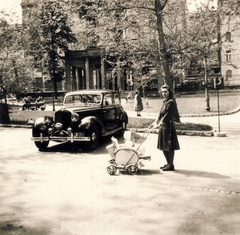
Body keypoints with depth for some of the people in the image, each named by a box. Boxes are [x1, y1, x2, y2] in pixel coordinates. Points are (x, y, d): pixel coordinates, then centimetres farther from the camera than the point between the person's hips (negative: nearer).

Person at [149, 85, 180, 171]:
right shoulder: (164, 102, 14)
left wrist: (160, 124, -24)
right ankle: (168, 163, 26)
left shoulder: (171, 102, -12)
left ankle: (171, 165, 8)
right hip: (162, 126, 9)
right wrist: (155, 122, 11)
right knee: (163, 146, 14)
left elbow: (167, 115, -19)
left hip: (168, 126, -9)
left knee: (169, 147, -1)